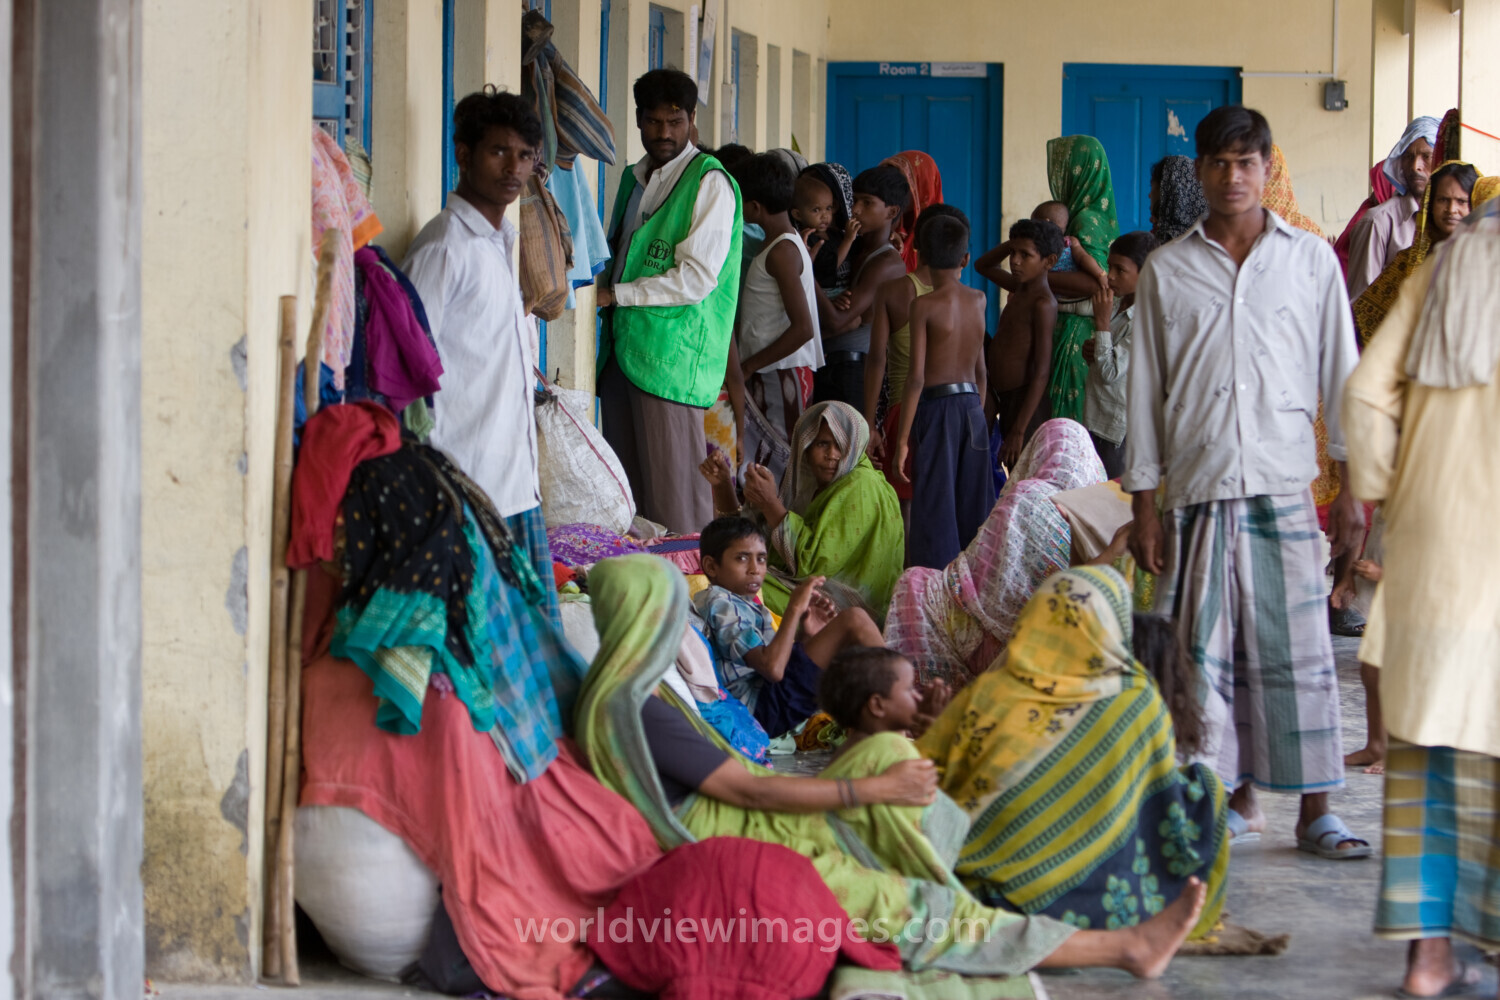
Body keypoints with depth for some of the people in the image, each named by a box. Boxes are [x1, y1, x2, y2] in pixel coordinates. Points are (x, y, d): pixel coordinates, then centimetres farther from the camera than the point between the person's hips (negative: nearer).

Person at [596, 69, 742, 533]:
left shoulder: (710, 183, -6)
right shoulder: (635, 178, 19)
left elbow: (697, 278, -14)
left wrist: (615, 294, -12)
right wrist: (597, 283, 9)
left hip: (673, 355, -7)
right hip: (622, 349, 8)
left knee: (674, 495, -7)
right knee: (623, 487, 7)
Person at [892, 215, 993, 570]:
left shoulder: (924, 306, -10)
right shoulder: (978, 300, 6)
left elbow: (917, 377, -14)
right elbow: (981, 370, 11)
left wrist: (902, 438, -12)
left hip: (938, 405, -5)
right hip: (972, 405, 5)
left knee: (936, 505, -2)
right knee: (974, 505, 12)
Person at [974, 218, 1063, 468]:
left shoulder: (1043, 304, -16)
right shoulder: (1020, 288, 10)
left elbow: (1041, 373, -20)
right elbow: (983, 266, 31)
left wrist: (1019, 431, -23)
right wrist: (1014, 243, 10)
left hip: (1027, 404, -9)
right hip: (1003, 399, 9)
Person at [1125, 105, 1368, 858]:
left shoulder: (1311, 259, 8)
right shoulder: (1165, 270, 9)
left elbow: (1340, 374, 8)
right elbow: (1146, 391, 9)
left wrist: (1352, 486, 3)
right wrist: (1143, 504, 5)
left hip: (1285, 486, -1)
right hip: (1196, 486, 1)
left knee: (1297, 648, -3)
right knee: (1206, 651, 0)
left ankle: (1315, 810, 4)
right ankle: (1236, 798, 11)